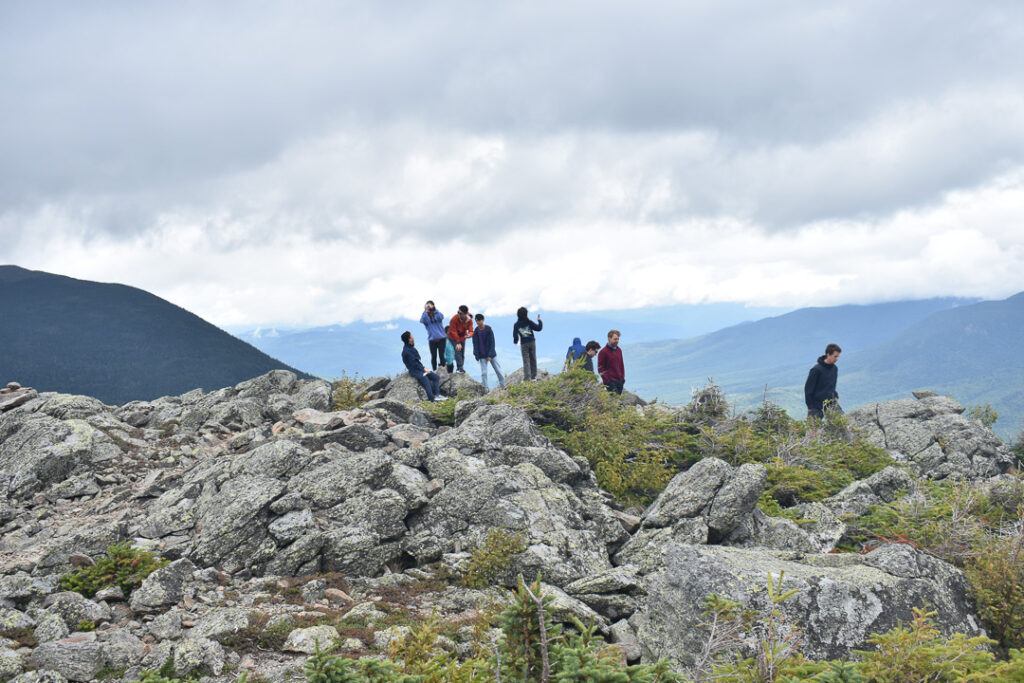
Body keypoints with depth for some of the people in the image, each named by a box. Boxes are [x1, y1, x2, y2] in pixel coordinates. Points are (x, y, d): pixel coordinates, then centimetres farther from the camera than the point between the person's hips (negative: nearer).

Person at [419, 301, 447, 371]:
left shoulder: (437, 313, 5)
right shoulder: (426, 315, 5)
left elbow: (441, 317, -18)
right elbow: (422, 321, -16)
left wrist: (433, 309, -23)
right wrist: (425, 311, -20)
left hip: (441, 338, 0)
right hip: (432, 339, 0)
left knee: (441, 355, -1)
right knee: (433, 356, 1)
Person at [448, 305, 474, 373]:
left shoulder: (469, 320, -15)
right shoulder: (454, 318, -27)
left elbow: (471, 331, -16)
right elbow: (453, 331, -22)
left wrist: (469, 335, -43)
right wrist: (458, 343, -23)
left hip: (462, 337, 5)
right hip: (454, 337, -4)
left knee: (462, 354, 6)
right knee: (458, 350, -20)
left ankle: (460, 369, 16)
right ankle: (460, 367, -22)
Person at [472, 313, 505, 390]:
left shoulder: (489, 330, -7)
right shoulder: (476, 332, -1)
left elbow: (492, 343, -8)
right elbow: (475, 344, 2)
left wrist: (490, 355, -14)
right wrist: (476, 356, -6)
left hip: (491, 355, -1)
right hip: (482, 356, 1)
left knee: (498, 370, 4)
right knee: (483, 373, -5)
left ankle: (503, 386, 17)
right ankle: (486, 388, 1)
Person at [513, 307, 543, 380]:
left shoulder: (516, 325, -4)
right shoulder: (529, 322, -6)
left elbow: (515, 335, 0)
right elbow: (538, 328, -4)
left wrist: (515, 341, 20)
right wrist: (539, 321, 11)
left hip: (524, 344, 0)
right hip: (532, 342, 0)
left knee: (526, 361, 1)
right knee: (533, 359, 11)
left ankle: (527, 377, -8)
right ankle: (533, 376, 14)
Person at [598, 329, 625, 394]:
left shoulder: (619, 350, 14)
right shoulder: (604, 352, -7)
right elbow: (600, 369, -8)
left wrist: (623, 377, 13)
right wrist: (607, 380, -13)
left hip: (620, 381, 7)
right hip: (610, 381, -7)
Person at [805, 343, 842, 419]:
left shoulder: (834, 369, 6)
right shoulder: (817, 369, -15)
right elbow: (808, 389, -12)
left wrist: (835, 397, 8)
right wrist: (810, 407, -12)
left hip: (831, 404, 6)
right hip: (817, 406, -5)